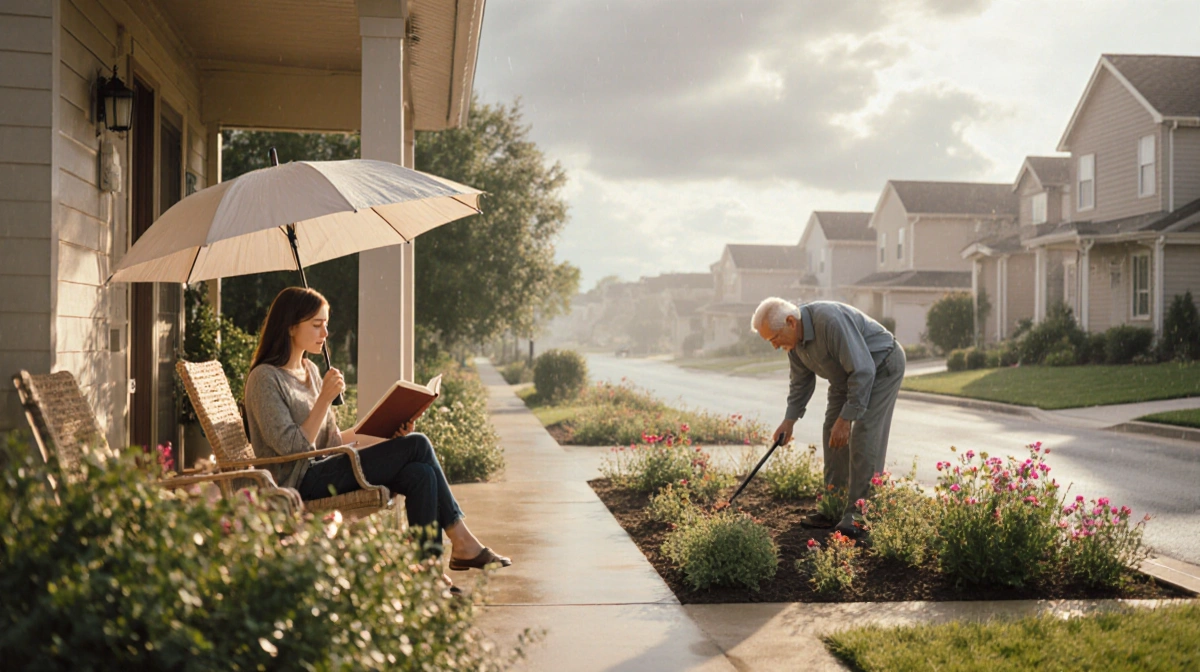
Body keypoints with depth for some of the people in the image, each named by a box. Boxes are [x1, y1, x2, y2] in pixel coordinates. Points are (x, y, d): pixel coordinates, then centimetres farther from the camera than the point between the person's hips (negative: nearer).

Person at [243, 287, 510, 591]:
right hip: (300, 483, -8)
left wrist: (388, 437, 7)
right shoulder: (265, 379, -9)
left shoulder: (310, 370, 17)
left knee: (421, 474, -18)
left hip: (322, 469, 8)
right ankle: (462, 542, -9)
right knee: (417, 445, -19)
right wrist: (325, 399, -20)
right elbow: (293, 447, -17)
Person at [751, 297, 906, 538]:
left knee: (864, 437, -16)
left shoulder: (831, 321, -36)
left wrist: (846, 418, -30)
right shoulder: (794, 339, -7)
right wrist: (789, 419, 2)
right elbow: (801, 381, 9)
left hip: (881, 367, -9)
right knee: (832, 434, 5)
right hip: (847, 374, 9)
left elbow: (863, 371, -34)